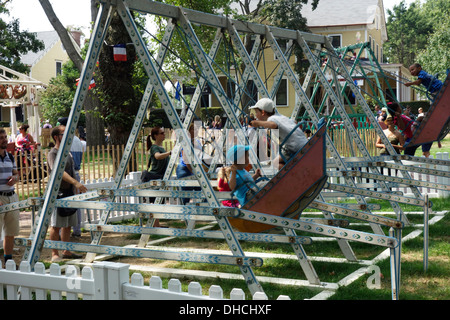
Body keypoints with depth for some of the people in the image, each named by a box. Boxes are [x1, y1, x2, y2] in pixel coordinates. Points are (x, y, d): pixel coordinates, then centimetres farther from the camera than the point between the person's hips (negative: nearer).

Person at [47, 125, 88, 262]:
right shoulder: (53, 154, -11)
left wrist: (79, 187, 23)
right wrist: (75, 182, -38)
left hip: (70, 193, 9)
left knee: (68, 225, 12)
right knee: (56, 225, -5)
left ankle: (66, 252, 20)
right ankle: (55, 254, 1)